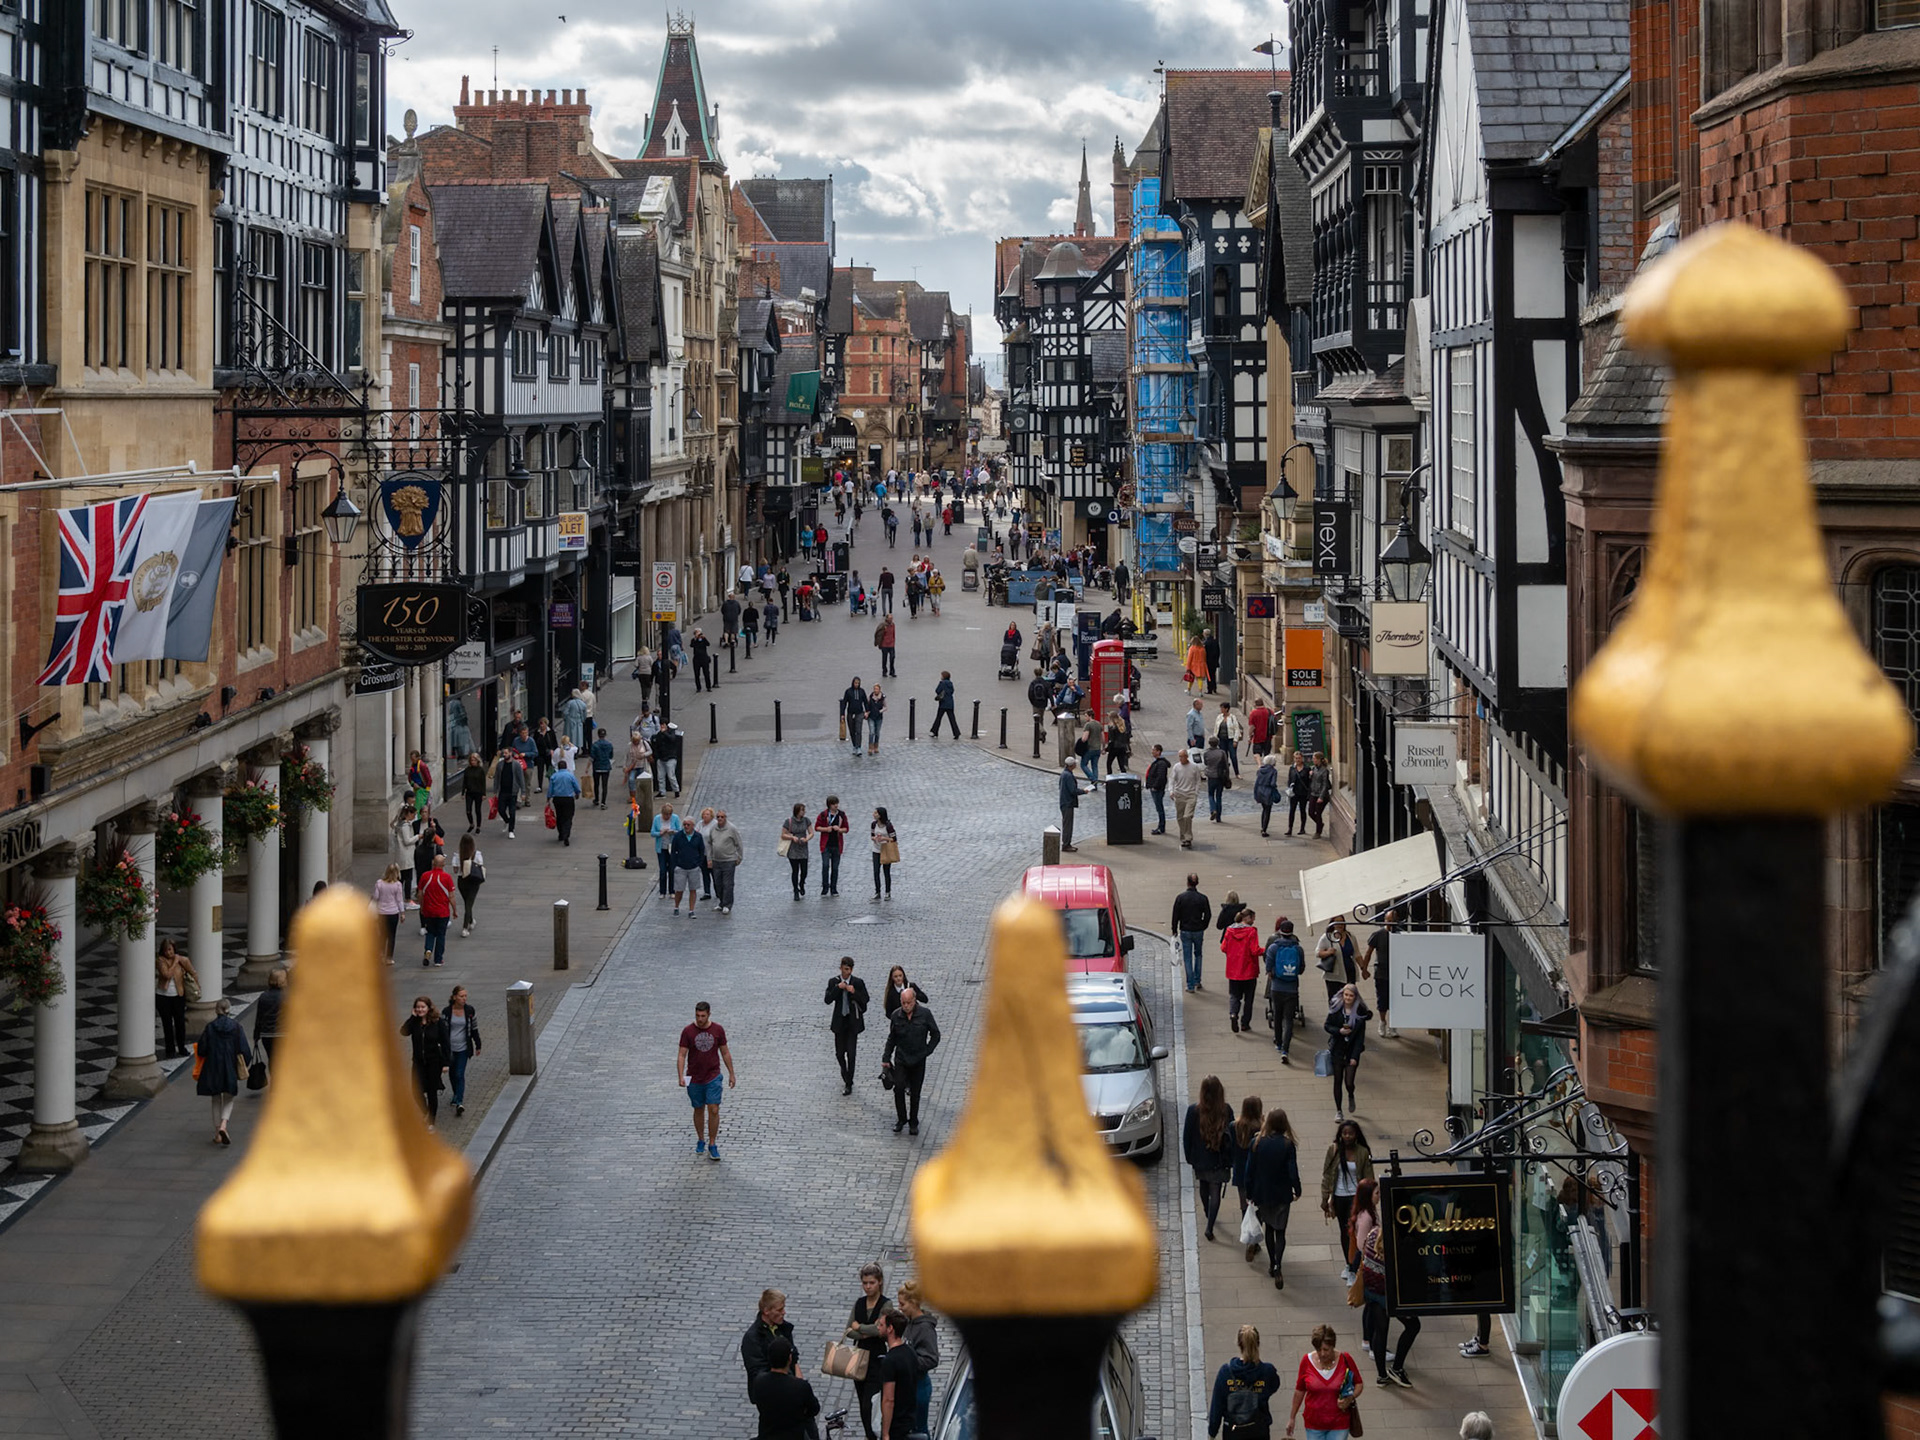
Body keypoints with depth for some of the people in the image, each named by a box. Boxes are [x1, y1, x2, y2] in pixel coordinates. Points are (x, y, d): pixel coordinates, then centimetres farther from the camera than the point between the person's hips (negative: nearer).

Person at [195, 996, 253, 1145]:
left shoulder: (210, 1027, -6)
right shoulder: (235, 1026, -7)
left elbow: (201, 1050, -6)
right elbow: (244, 1050, -7)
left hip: (212, 1069, 1)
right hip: (230, 1070, -1)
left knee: (216, 1100, 15)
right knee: (229, 1100, 13)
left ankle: (218, 1134, 15)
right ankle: (223, 1125, -13)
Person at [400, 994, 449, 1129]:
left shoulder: (438, 1022, -8)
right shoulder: (414, 1022, -1)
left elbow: (444, 1043, -5)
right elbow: (403, 1032, -20)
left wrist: (445, 1063, -8)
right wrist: (413, 1017, -18)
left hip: (434, 1061, -2)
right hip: (419, 1061, 2)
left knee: (432, 1092, 5)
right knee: (417, 1091, -3)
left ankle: (431, 1121, 20)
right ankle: (425, 1112, 26)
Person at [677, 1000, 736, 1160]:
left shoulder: (718, 1030, -3)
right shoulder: (688, 1032, -7)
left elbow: (725, 1053, 7)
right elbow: (682, 1055, -7)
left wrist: (731, 1074, 9)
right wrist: (680, 1077, -18)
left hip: (713, 1077, 0)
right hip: (694, 1079, 0)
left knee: (714, 1110, -8)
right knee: (699, 1110, 12)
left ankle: (712, 1145, 0)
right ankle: (701, 1142, 30)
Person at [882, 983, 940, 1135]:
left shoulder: (925, 1014, -7)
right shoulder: (896, 1016, -1)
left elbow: (936, 1035, 3)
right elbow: (891, 1039, 11)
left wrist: (926, 1051, -5)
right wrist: (886, 1058, 9)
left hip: (918, 1060, -1)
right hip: (901, 1059, 1)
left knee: (915, 1093, 4)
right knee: (899, 1088, -12)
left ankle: (913, 1123, 18)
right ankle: (901, 1119, 3)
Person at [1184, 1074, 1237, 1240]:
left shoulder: (1193, 1110, -16)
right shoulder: (1226, 1110, -16)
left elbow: (1186, 1136, -8)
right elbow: (1232, 1135, -7)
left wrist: (1189, 1156, 7)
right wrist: (1231, 1159, 5)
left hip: (1200, 1159, 1)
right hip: (1219, 1160, -1)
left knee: (1204, 1187, 26)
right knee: (1216, 1192, 5)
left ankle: (1208, 1213, 48)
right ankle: (1210, 1226, -3)